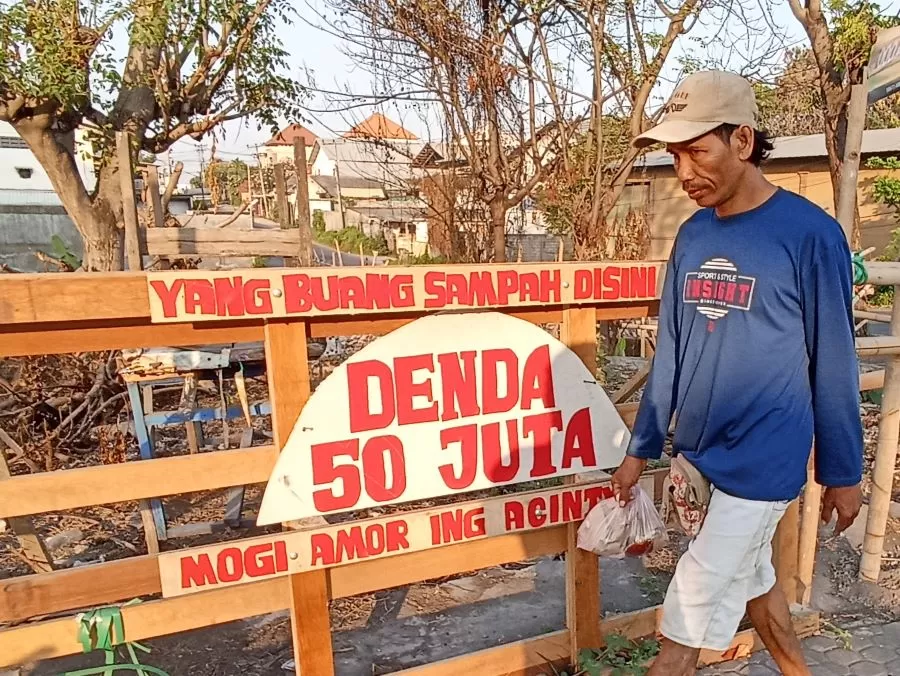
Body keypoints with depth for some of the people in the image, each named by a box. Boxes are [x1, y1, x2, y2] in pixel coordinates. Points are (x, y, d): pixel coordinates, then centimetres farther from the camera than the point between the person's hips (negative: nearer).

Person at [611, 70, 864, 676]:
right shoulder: (691, 236, 3)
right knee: (752, 578, 24)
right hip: (701, 452, 6)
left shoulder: (810, 233, -13)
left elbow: (833, 362, -7)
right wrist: (642, 447, 9)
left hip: (761, 461, -6)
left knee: (690, 614, 1)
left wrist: (843, 473, 0)